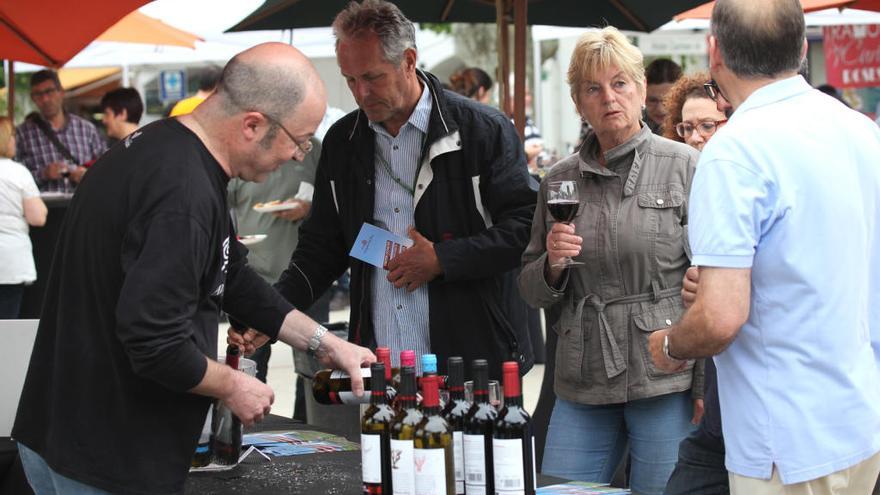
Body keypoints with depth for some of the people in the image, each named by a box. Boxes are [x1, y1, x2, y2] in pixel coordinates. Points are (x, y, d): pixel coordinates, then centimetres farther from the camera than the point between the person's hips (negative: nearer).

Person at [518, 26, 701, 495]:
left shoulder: (683, 166, -1)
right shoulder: (558, 181, 11)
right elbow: (533, 293, 18)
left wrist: (708, 385, -8)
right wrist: (552, 265, -5)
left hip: (665, 380, -4)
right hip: (582, 385, 4)